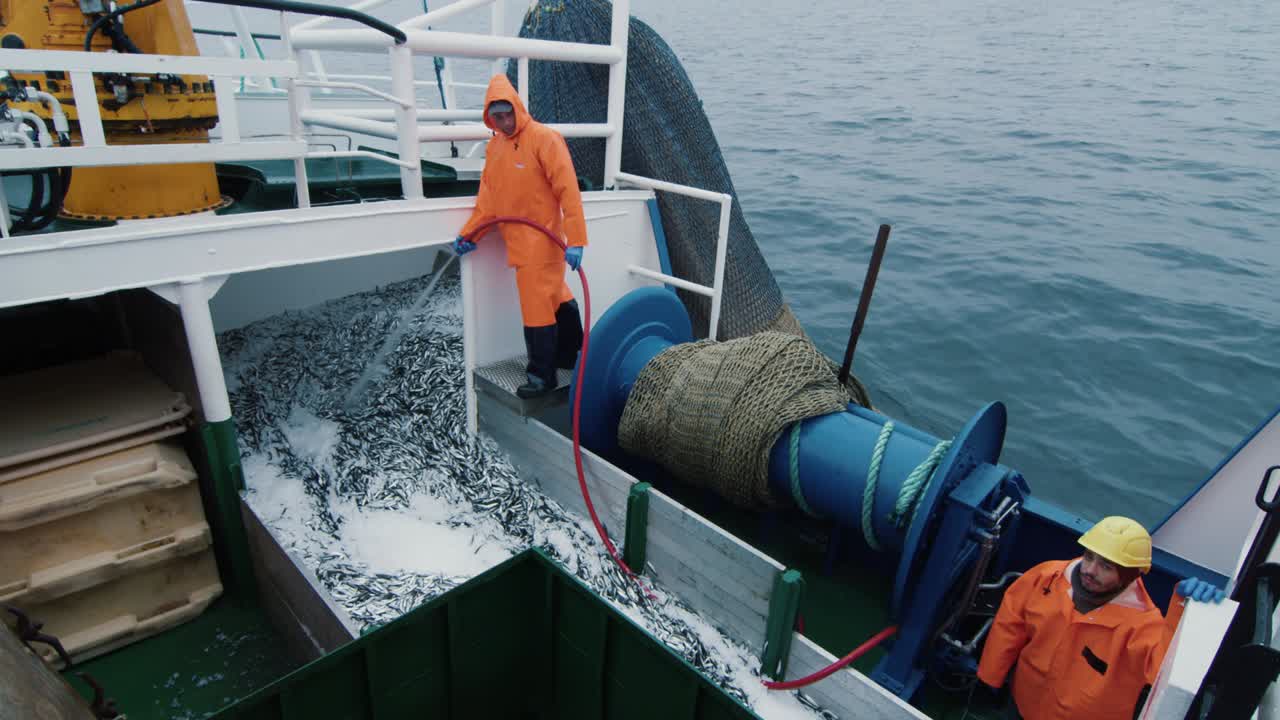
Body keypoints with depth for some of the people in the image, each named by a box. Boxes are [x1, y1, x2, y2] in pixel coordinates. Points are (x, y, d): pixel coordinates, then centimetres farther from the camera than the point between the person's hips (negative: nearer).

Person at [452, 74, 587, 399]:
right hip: (518, 241, 7)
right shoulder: (494, 145, 11)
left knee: (538, 307, -4)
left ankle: (542, 375, 8)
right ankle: (569, 355, 33)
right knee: (556, 299, 19)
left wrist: (575, 240, -22)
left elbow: (568, 190, -17)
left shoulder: (544, 138, -12)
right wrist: (468, 233, 5)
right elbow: (488, 196, 14)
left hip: (541, 241, -7)